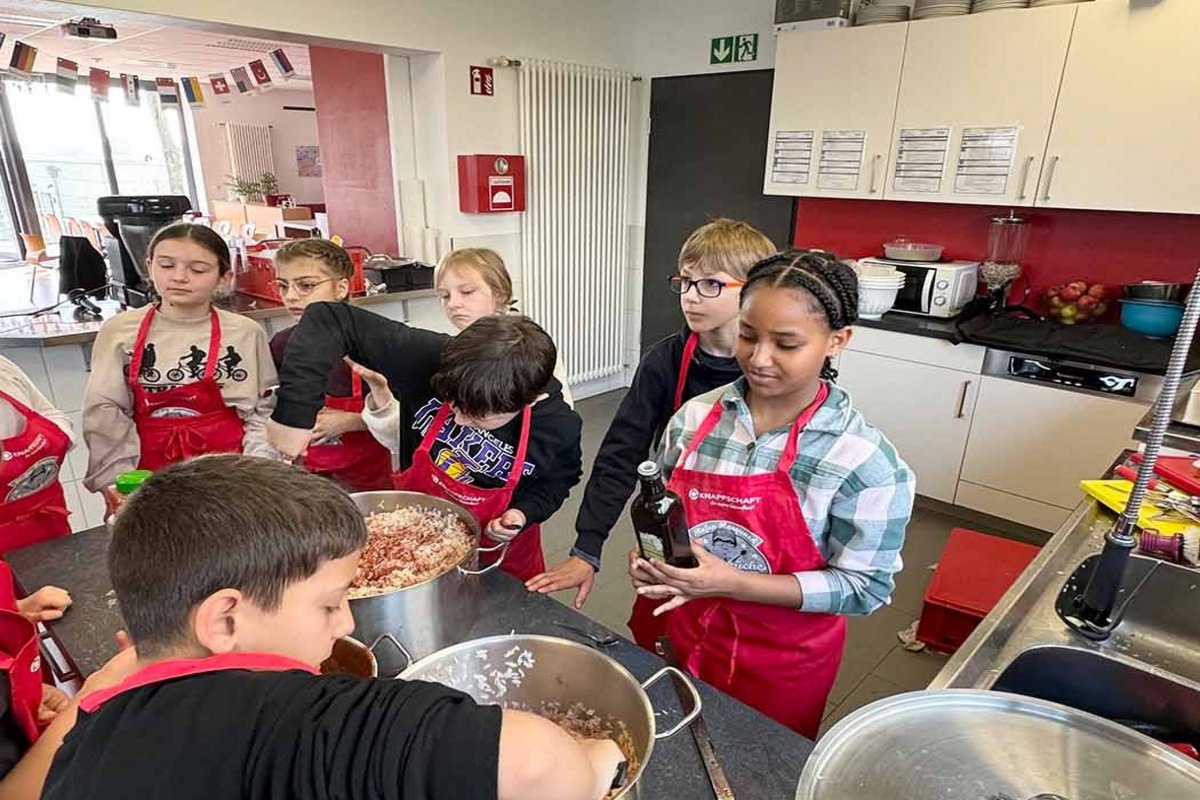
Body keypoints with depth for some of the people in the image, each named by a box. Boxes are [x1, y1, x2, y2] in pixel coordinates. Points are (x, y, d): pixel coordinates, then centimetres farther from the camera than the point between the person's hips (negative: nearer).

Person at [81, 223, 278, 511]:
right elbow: (104, 413, -1)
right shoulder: (119, 332, 0)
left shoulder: (244, 334, -5)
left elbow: (262, 412, -3)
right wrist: (116, 480, -10)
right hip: (148, 471, 1)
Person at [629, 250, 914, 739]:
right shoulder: (695, 418, -9)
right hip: (680, 635, 4)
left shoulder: (864, 460, -21)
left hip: (782, 663, -3)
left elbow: (865, 587, -17)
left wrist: (730, 582, -27)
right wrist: (650, 560, -16)